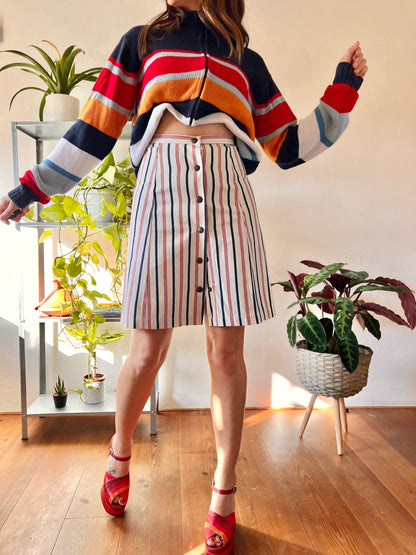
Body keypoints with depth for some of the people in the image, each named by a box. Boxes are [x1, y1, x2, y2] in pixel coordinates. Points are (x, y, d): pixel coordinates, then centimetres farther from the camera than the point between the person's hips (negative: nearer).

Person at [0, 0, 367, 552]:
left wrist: (344, 87, 21)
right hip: (162, 185, -1)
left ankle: (223, 496, 15)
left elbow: (290, 147, 20)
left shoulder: (248, 61, 25)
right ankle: (119, 453, 30)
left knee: (226, 351, -2)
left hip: (226, 194, 1)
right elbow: (95, 129, 18)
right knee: (148, 351, -1)